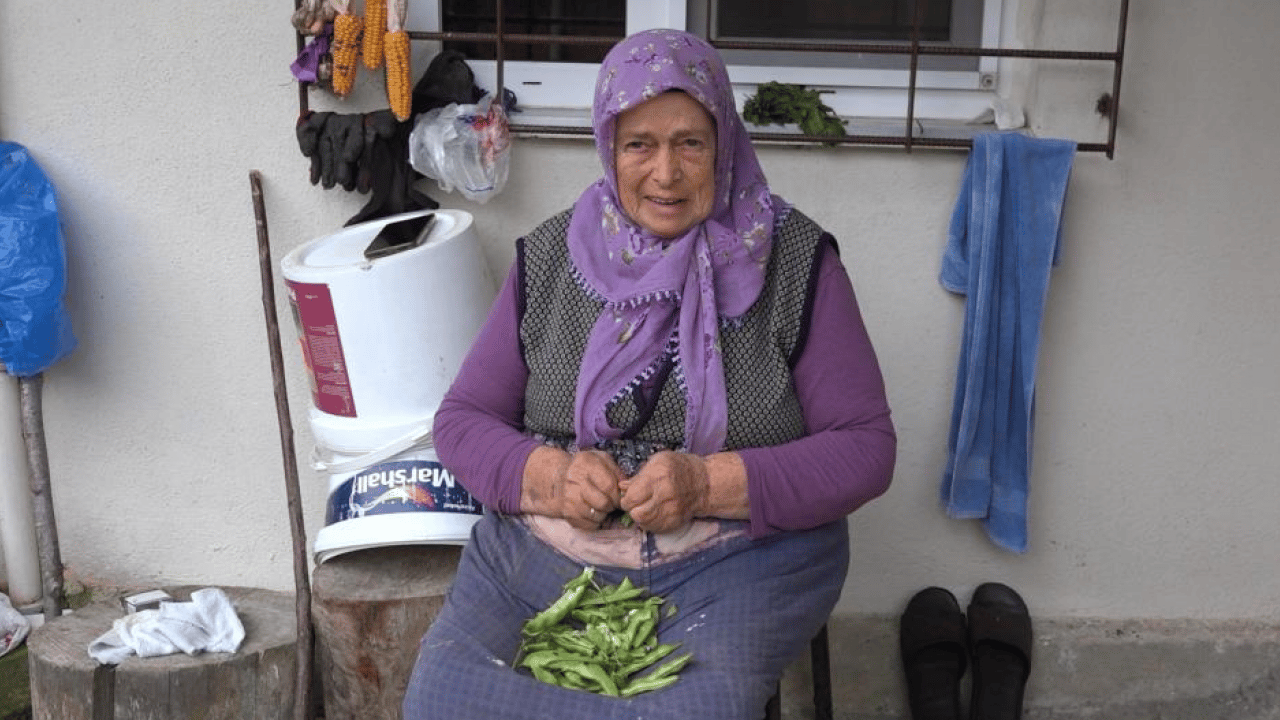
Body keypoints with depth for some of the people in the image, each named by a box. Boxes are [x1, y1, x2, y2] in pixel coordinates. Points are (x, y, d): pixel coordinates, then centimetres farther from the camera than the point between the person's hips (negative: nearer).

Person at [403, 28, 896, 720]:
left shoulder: (794, 261, -2)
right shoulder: (548, 258, 6)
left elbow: (866, 448, -4)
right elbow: (461, 419, 9)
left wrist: (711, 484, -18)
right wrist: (548, 475, -13)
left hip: (736, 560, -2)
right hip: (541, 551, 3)